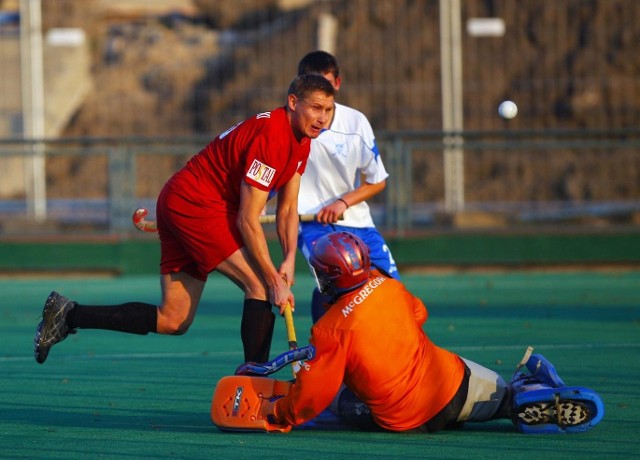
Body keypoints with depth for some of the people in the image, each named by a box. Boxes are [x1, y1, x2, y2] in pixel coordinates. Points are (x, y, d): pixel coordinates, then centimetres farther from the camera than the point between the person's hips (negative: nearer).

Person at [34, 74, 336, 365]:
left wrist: (289, 259, -4)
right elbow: (247, 221, -22)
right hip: (195, 205, -10)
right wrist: (275, 281, -20)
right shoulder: (269, 137, -22)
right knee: (259, 284, -17)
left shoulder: (301, 141, 7)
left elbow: (288, 209, 12)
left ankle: (67, 315, 13)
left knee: (172, 321, 6)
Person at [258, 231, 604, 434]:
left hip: (403, 421, -4)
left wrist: (277, 414, 4)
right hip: (451, 384, 4)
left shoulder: (328, 331, -14)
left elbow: (312, 395, -12)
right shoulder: (388, 287, 2)